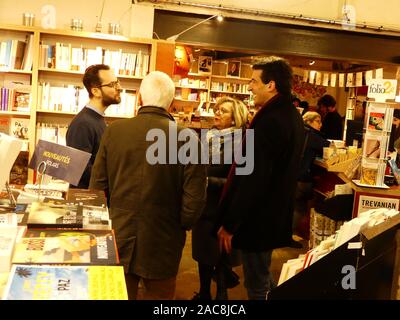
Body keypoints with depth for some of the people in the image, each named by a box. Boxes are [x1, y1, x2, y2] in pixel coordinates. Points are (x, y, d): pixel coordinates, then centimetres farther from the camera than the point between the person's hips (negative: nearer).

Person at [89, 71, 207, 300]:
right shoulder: (187, 138, -14)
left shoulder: (114, 131, -7)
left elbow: (97, 187, -3)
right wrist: (181, 227, 6)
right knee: (159, 294, 18)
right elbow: (194, 199, -14)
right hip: (162, 244, -1)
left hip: (118, 240, 2)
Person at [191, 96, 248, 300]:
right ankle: (204, 293, 35)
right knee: (202, 253, 16)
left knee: (221, 257, 8)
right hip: (204, 206, 6)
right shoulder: (209, 138, 7)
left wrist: (209, 181, -22)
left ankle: (221, 295, 28)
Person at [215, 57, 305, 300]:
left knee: (257, 285, 7)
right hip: (276, 214, 10)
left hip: (258, 218, -10)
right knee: (263, 277, 25)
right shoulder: (293, 116, 8)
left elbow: (252, 179, -27)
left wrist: (229, 224, -19)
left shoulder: (269, 121, -24)